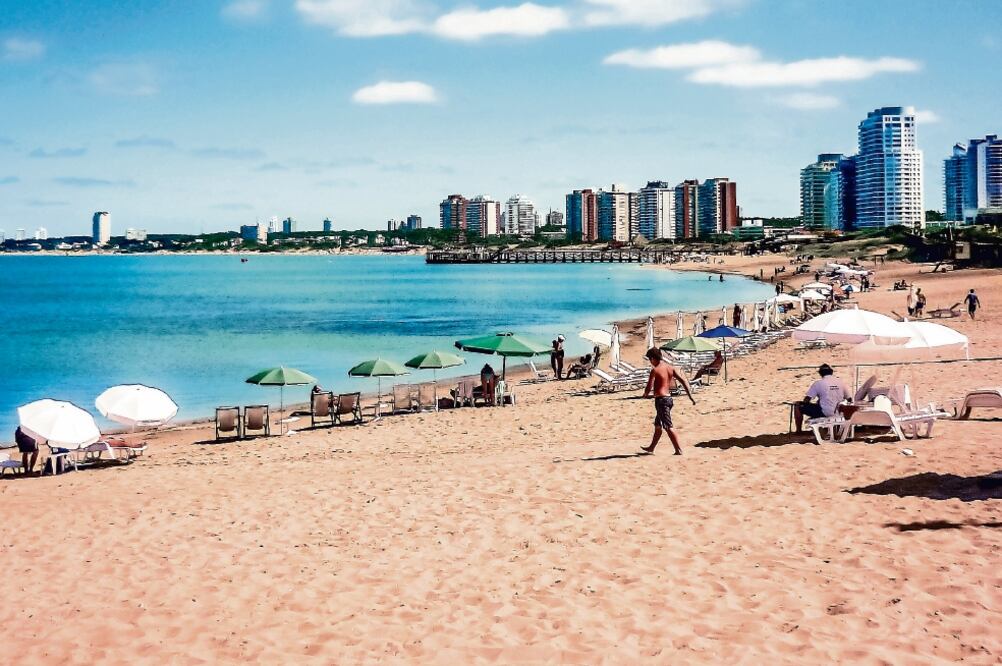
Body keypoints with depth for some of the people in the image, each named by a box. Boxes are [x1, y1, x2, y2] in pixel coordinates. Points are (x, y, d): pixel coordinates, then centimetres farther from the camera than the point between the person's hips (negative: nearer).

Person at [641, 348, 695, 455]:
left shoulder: (655, 370, -13)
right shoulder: (670, 368, 7)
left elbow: (649, 388, -13)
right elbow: (683, 381, 1)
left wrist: (645, 394, 9)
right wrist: (690, 396, 2)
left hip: (661, 400, -9)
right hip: (669, 398, 9)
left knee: (668, 427, -6)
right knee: (658, 425, 22)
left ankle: (678, 450, -9)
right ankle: (651, 448, 35)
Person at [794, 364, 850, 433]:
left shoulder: (818, 383, -9)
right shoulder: (840, 382, 3)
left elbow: (807, 400, -10)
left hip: (824, 413, -6)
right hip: (837, 412, 6)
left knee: (798, 406, 8)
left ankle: (799, 430, 10)